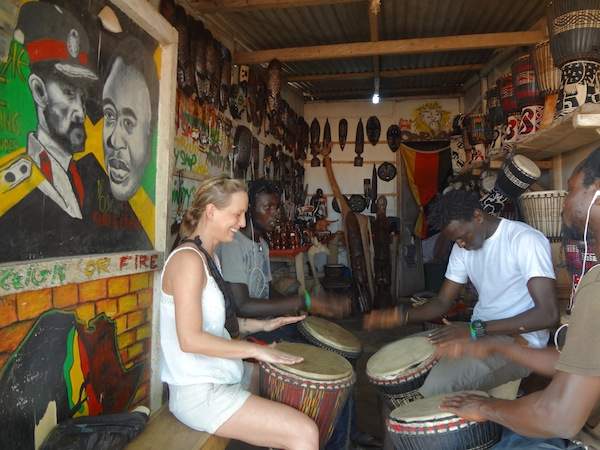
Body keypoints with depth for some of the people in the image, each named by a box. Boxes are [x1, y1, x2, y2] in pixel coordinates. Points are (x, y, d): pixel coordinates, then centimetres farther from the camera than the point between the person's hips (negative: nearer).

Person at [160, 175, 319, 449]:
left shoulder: (209, 256, 10)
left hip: (220, 374, 10)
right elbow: (190, 339, -25)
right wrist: (254, 349, -20)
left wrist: (262, 325, 6)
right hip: (198, 394, -10)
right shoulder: (188, 259, -20)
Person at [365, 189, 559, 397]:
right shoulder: (462, 248, 5)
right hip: (477, 332, 7)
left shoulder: (526, 240, -18)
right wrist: (402, 316, -12)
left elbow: (548, 314, -23)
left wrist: (477, 329, -26)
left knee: (435, 384, -27)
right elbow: (443, 302, 7)